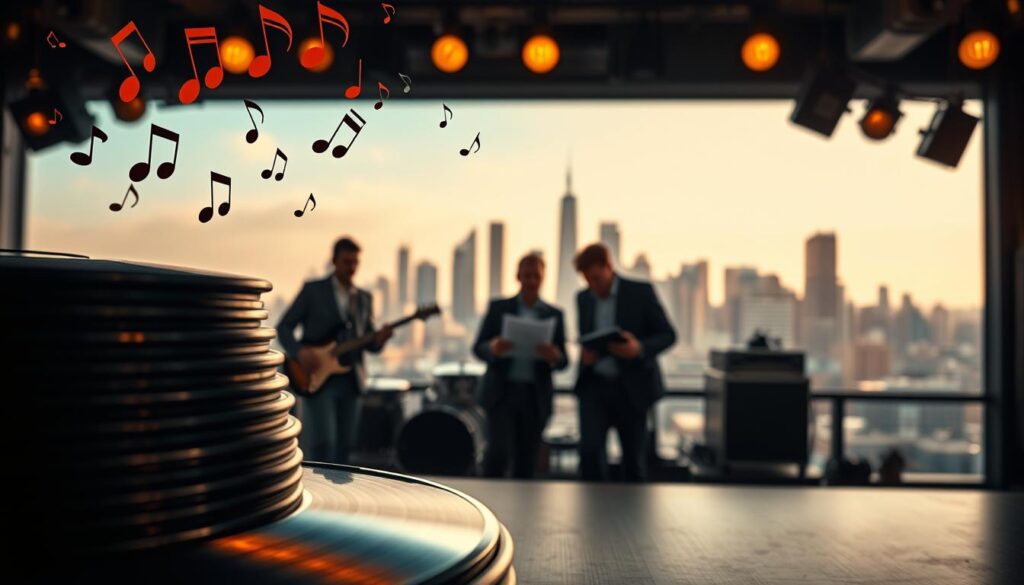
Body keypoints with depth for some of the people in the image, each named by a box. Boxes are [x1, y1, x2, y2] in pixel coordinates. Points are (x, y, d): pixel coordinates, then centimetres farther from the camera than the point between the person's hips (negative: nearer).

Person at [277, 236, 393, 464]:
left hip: (350, 380, 4)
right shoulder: (313, 290, 1)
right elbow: (284, 327, 0)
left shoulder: (365, 299, 14)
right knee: (323, 442, -12)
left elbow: (369, 343, 13)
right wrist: (299, 352, -18)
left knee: (344, 445, 7)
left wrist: (379, 339, -10)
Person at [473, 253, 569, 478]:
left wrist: (554, 356, -19)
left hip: (535, 397, 2)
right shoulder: (498, 307, 6)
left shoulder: (555, 315, 9)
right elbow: (478, 348, 3)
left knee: (526, 460, 5)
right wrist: (493, 348, -21)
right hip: (501, 392, -2)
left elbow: (563, 361, 5)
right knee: (499, 451, -14)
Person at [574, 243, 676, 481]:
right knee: (590, 448, -14)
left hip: (631, 387, -2)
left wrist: (640, 348, -23)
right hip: (594, 385, 3)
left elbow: (668, 335, -3)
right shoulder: (583, 298, 9)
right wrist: (584, 354, -6)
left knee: (633, 457, 5)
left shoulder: (641, 292, -4)